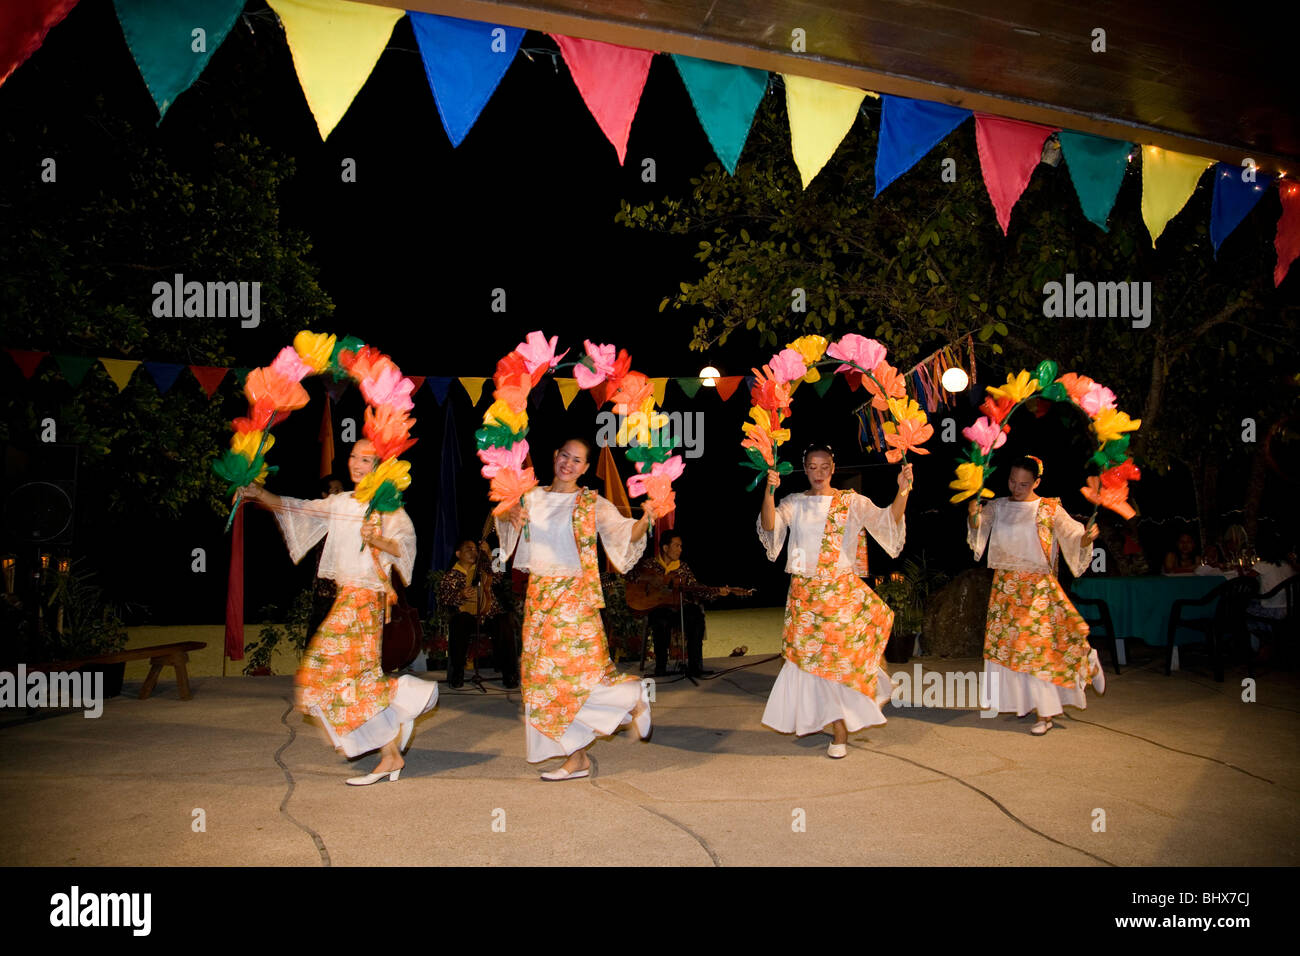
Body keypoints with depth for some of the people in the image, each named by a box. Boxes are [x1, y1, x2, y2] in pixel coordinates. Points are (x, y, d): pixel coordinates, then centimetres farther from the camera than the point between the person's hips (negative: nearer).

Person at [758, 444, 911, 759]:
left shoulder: (852, 503, 3)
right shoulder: (793, 504, 6)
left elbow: (887, 520, -10)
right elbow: (769, 526, -12)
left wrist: (903, 490, -26)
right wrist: (769, 492, -29)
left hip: (842, 590, -2)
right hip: (804, 591, 2)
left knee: (838, 653, -3)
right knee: (808, 655, 4)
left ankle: (840, 732, 6)